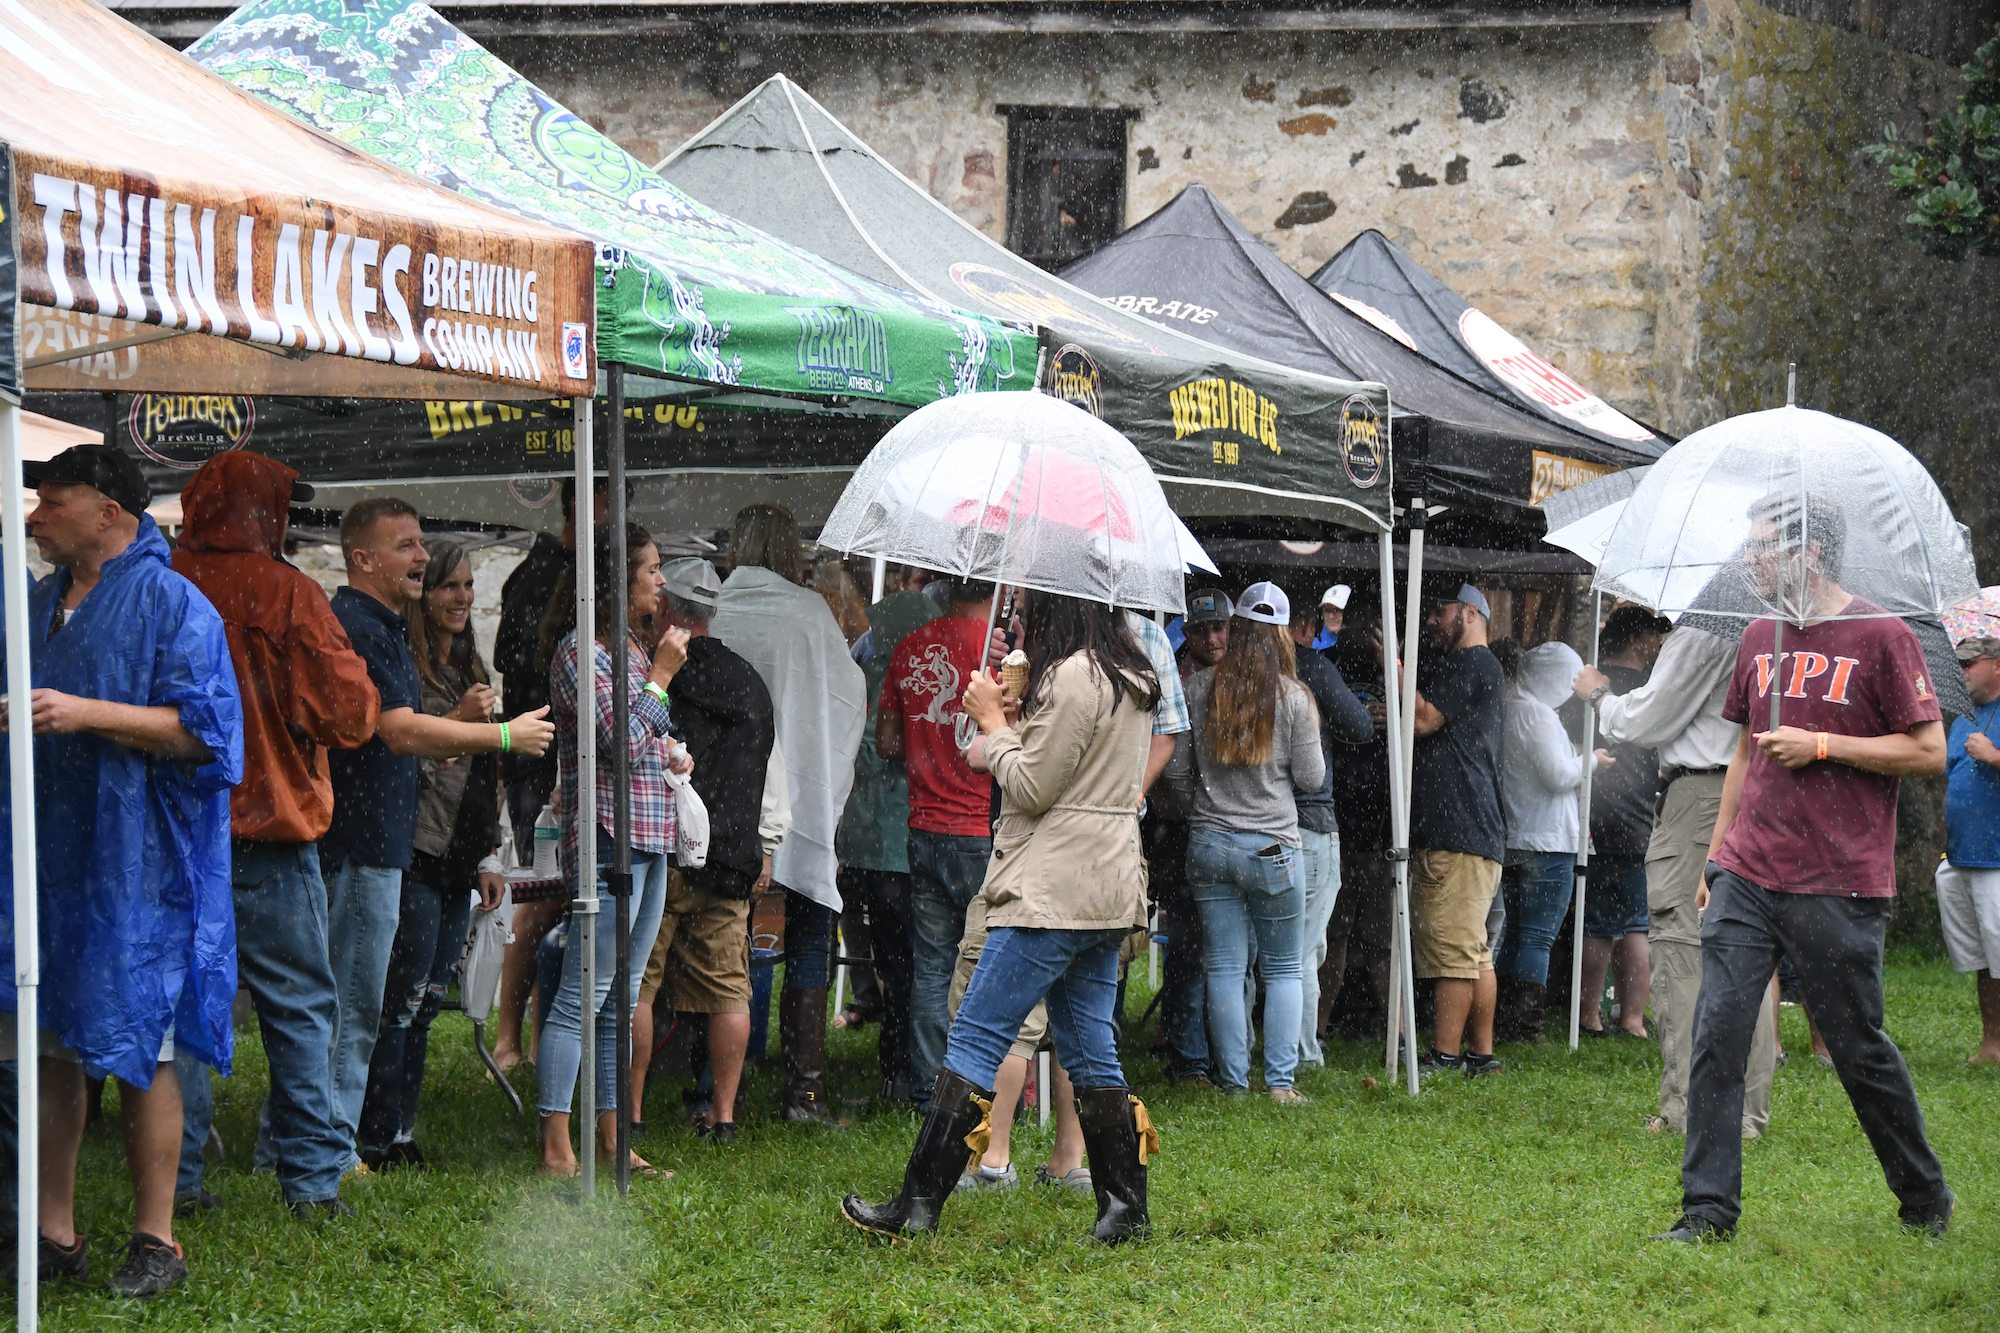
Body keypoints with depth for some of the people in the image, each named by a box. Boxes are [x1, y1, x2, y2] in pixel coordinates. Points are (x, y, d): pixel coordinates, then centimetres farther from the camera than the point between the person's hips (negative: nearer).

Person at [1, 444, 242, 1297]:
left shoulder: (172, 605, -6)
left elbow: (202, 728, -14)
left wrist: (87, 714, -20)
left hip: (133, 867, -7)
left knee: (136, 1051, -3)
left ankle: (156, 1241, 6)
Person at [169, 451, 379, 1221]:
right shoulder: (286, 594, -10)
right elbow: (350, 710, -12)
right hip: (268, 838, -3)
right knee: (298, 1010, 5)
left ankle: (175, 1177, 8)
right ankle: (310, 1178, 5)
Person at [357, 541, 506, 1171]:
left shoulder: (470, 667, 18)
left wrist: (489, 856, 20)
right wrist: (458, 719, -21)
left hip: (458, 862, 8)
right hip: (416, 857, -8)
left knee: (427, 1001, 9)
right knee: (403, 999, -8)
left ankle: (401, 1133, 14)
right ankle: (381, 1141, -5)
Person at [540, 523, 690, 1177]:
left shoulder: (639, 647, 17)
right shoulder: (581, 652, -10)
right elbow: (622, 742, -18)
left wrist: (670, 757, 10)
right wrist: (661, 675, -9)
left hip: (650, 840, 9)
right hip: (609, 839, -9)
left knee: (622, 999, 12)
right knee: (583, 996, -9)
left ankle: (612, 1138, 17)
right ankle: (557, 1150, -8)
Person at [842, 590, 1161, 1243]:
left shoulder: (1071, 676, -14)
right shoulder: (1131, 679, 16)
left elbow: (1031, 788, -14)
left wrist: (994, 721, -2)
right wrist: (1018, 721, 11)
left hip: (1051, 893, -10)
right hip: (1108, 890, 10)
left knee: (975, 1040, -7)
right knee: (1089, 1051, 11)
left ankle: (918, 1205, -7)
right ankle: (1124, 1207, 8)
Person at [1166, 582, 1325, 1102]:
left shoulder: (1198, 688, -1)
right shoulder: (1293, 697, -7)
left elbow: (1176, 768, 3)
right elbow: (1311, 778, -1)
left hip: (1209, 844, 2)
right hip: (1273, 845, -2)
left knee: (1225, 967, 6)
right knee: (1282, 968, 9)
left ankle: (1233, 1080, 6)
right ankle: (1280, 1081, 2)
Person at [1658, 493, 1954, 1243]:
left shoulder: (1879, 637, -6)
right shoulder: (1760, 639, 13)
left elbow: (1929, 752, -8)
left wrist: (1820, 745, -13)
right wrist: (1718, 854, 18)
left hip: (1838, 888, -5)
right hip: (1746, 876, 5)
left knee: (1858, 1049, 3)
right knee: (1717, 1035, -6)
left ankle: (1925, 1200, 22)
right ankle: (1708, 1211, -2)